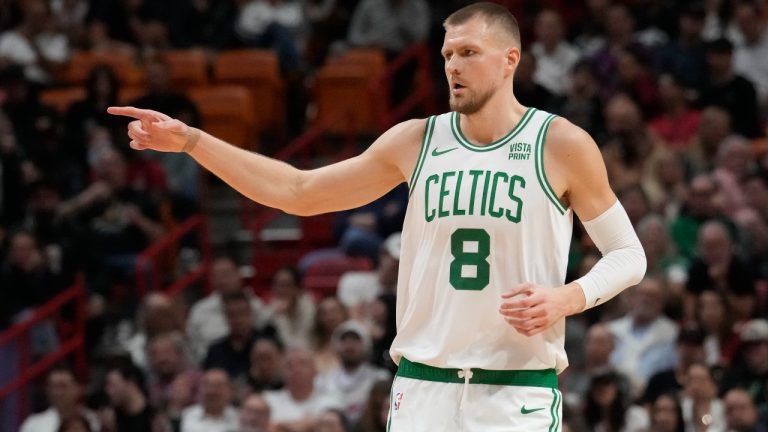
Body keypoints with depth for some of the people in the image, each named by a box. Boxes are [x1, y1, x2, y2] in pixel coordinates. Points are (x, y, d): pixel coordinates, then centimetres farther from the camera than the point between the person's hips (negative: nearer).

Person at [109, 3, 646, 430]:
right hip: (424, 387, 4)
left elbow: (628, 254, 3)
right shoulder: (417, 141, 7)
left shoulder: (562, 144, -4)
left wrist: (567, 298, -17)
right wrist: (189, 139, 6)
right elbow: (299, 191, 12)